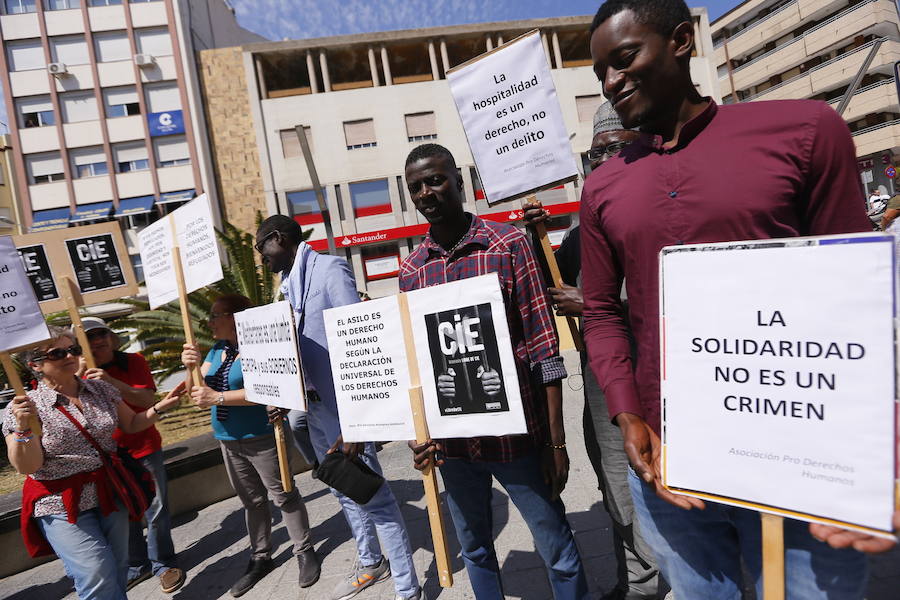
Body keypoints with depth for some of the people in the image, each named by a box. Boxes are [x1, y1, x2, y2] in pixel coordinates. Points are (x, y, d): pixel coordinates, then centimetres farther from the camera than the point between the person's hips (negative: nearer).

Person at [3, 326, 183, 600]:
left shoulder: (101, 389, 2)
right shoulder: (24, 407, -10)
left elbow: (132, 424, 12)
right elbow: (26, 467, -14)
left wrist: (160, 407, -4)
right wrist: (23, 428, -29)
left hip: (110, 493, 4)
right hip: (63, 505, -4)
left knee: (117, 572, 14)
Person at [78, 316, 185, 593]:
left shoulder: (133, 361, -7)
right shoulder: (79, 374, 0)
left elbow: (148, 400, -20)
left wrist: (112, 382, -32)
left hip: (144, 449, -2)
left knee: (156, 512, 6)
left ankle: (163, 563, 24)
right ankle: (136, 565, 32)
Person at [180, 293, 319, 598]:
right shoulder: (216, 350, 8)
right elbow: (201, 391, 5)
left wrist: (217, 397, -26)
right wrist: (193, 366, -14)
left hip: (261, 437, -7)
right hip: (228, 441, 8)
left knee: (283, 496, 4)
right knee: (251, 501, 18)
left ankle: (304, 552, 19)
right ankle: (260, 558, 30)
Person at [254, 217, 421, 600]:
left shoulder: (329, 270, -13)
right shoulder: (289, 284, 13)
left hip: (344, 408, -9)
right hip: (315, 408, 9)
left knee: (375, 497, -1)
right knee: (344, 492, 21)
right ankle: (370, 563, 40)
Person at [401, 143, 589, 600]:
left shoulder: (508, 244, -7)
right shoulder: (411, 269, 4)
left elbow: (544, 348, -8)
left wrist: (556, 441, -8)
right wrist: (417, 433, 0)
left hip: (515, 433, -3)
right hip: (450, 441, 4)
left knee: (556, 549, 11)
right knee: (474, 549, 21)